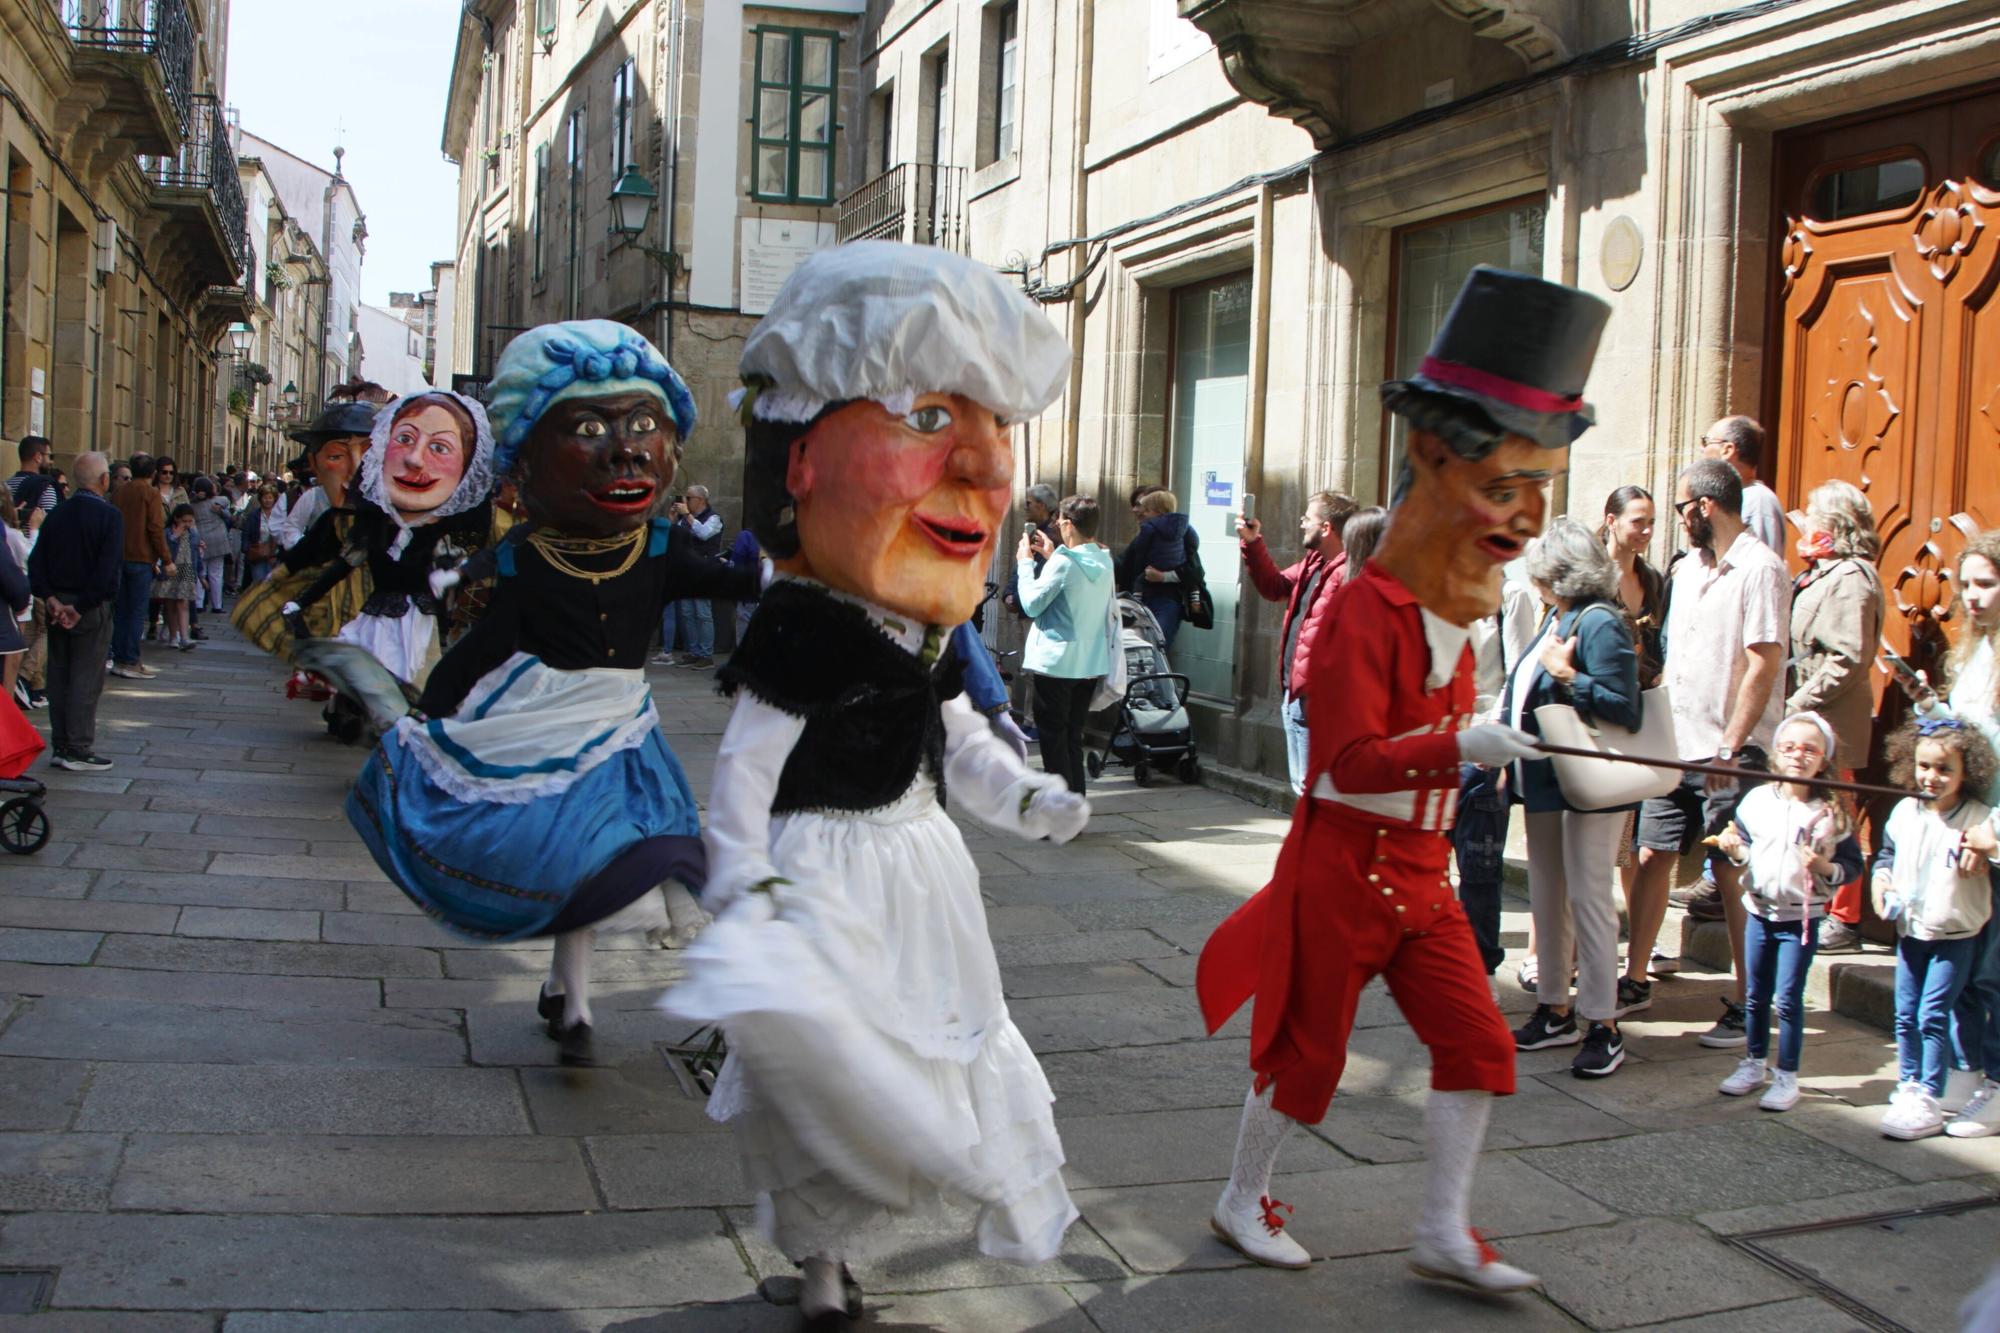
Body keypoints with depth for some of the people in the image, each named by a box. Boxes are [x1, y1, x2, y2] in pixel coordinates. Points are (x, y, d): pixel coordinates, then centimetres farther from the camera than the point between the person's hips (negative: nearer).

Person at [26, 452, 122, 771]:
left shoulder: (57, 514, 5)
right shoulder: (109, 515, -13)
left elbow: (36, 561, 0)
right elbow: (108, 568, -20)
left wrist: (49, 598, -4)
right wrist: (82, 608, -16)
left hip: (57, 604, 6)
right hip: (93, 607, -6)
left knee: (59, 676, 12)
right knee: (86, 679, 0)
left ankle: (59, 746, 18)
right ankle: (78, 750, 2)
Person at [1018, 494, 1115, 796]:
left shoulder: (1064, 563, -17)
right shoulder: (1104, 561, 6)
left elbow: (1032, 604, -14)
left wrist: (1025, 562, -4)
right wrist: (1052, 557, 14)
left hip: (1057, 661, -7)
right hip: (1092, 663, 7)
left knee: (1053, 735, 2)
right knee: (1073, 735, 16)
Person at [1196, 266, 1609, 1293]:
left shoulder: (1451, 614, 8)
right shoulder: (1367, 610, -21)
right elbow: (1354, 758, -29)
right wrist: (1461, 747, -39)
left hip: (1419, 870, 8)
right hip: (1343, 863, -8)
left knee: (1476, 1045, 5)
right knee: (1309, 1049, 6)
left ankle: (1444, 1233, 15)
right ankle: (1243, 1200, 26)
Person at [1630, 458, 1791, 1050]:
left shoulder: (1760, 569, -11)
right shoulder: (1687, 569, 14)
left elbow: (1764, 665, -16)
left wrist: (1730, 747, -20)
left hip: (1730, 755, -7)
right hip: (1675, 746, 7)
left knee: (1733, 875, -2)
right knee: (1653, 857, 8)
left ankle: (1747, 1006, 7)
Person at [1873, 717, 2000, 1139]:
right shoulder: (1903, 812, 2)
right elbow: (1886, 854, 16)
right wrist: (1880, 881, -1)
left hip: (1955, 935, -5)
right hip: (1910, 931, 5)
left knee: (1933, 1015, -6)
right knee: (1906, 1014, 11)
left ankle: (1930, 1100, 1)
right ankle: (1909, 1085, 27)